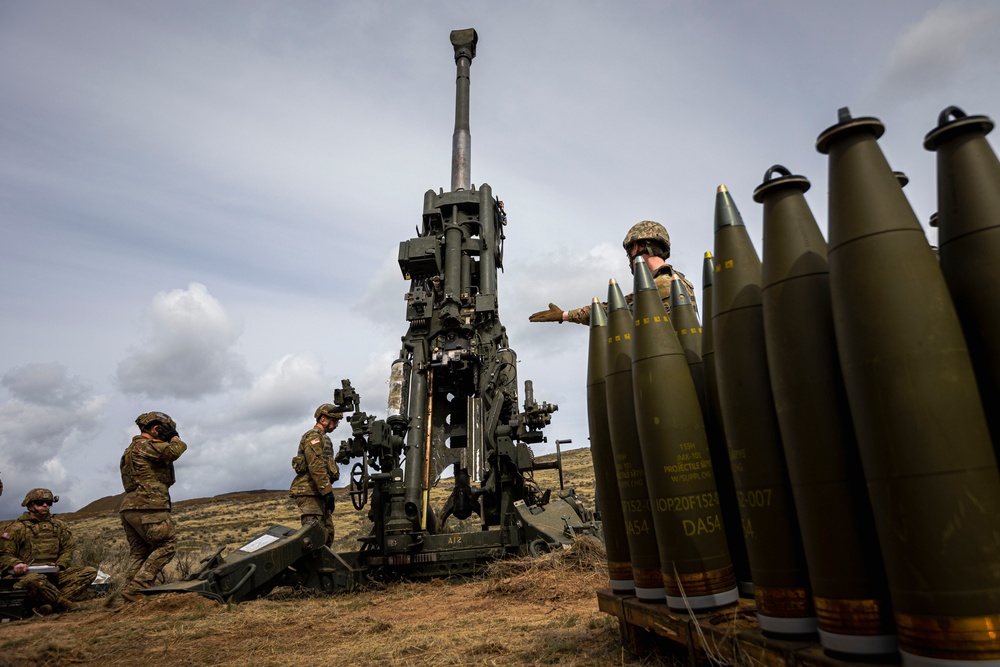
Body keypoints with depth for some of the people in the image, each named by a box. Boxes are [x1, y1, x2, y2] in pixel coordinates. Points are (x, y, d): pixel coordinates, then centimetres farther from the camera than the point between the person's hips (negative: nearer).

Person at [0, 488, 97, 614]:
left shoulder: (58, 525, 18)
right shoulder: (16, 529, 5)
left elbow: (68, 549, 14)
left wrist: (59, 566, -6)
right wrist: (16, 564, -23)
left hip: (54, 574, 5)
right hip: (26, 574, -5)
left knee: (90, 571, -18)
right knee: (34, 580, -42)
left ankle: (48, 605, -31)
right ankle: (65, 604, -25)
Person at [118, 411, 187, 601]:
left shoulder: (131, 449, 26)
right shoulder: (146, 445, -7)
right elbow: (174, 451, -23)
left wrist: (170, 443, 17)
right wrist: (176, 440, -1)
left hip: (129, 508, 10)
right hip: (148, 507, -10)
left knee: (139, 553, 12)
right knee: (167, 545, -6)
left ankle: (132, 596, 10)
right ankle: (136, 589, -10)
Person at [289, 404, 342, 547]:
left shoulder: (323, 438, 23)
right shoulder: (313, 436, -8)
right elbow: (316, 467, -19)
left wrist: (328, 490, 19)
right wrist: (327, 491, -23)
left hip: (319, 493, 10)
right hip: (309, 492, -10)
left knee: (327, 533, 10)